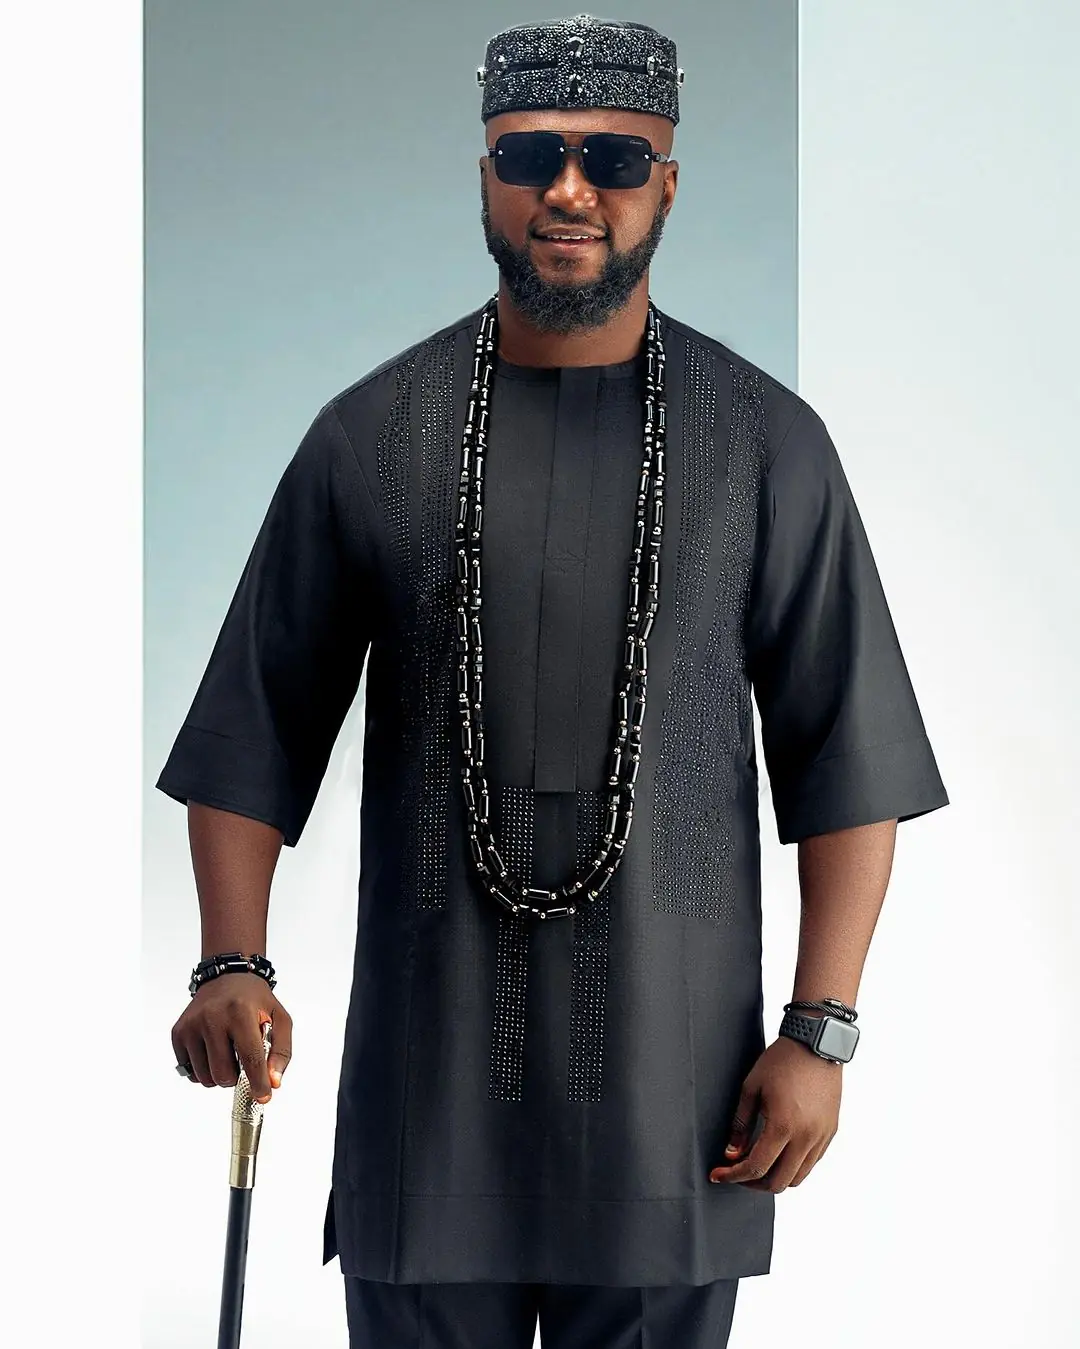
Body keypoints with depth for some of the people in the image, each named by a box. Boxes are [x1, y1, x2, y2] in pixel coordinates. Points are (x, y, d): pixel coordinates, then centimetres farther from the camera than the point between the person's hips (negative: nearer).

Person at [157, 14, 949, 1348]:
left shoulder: (763, 442, 2)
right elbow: (256, 726, 7)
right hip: (428, 1058, 1)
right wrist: (232, 965, -6)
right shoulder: (372, 435, 4)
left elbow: (847, 757, 3)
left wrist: (820, 1032, -3)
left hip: (672, 1064, 0)